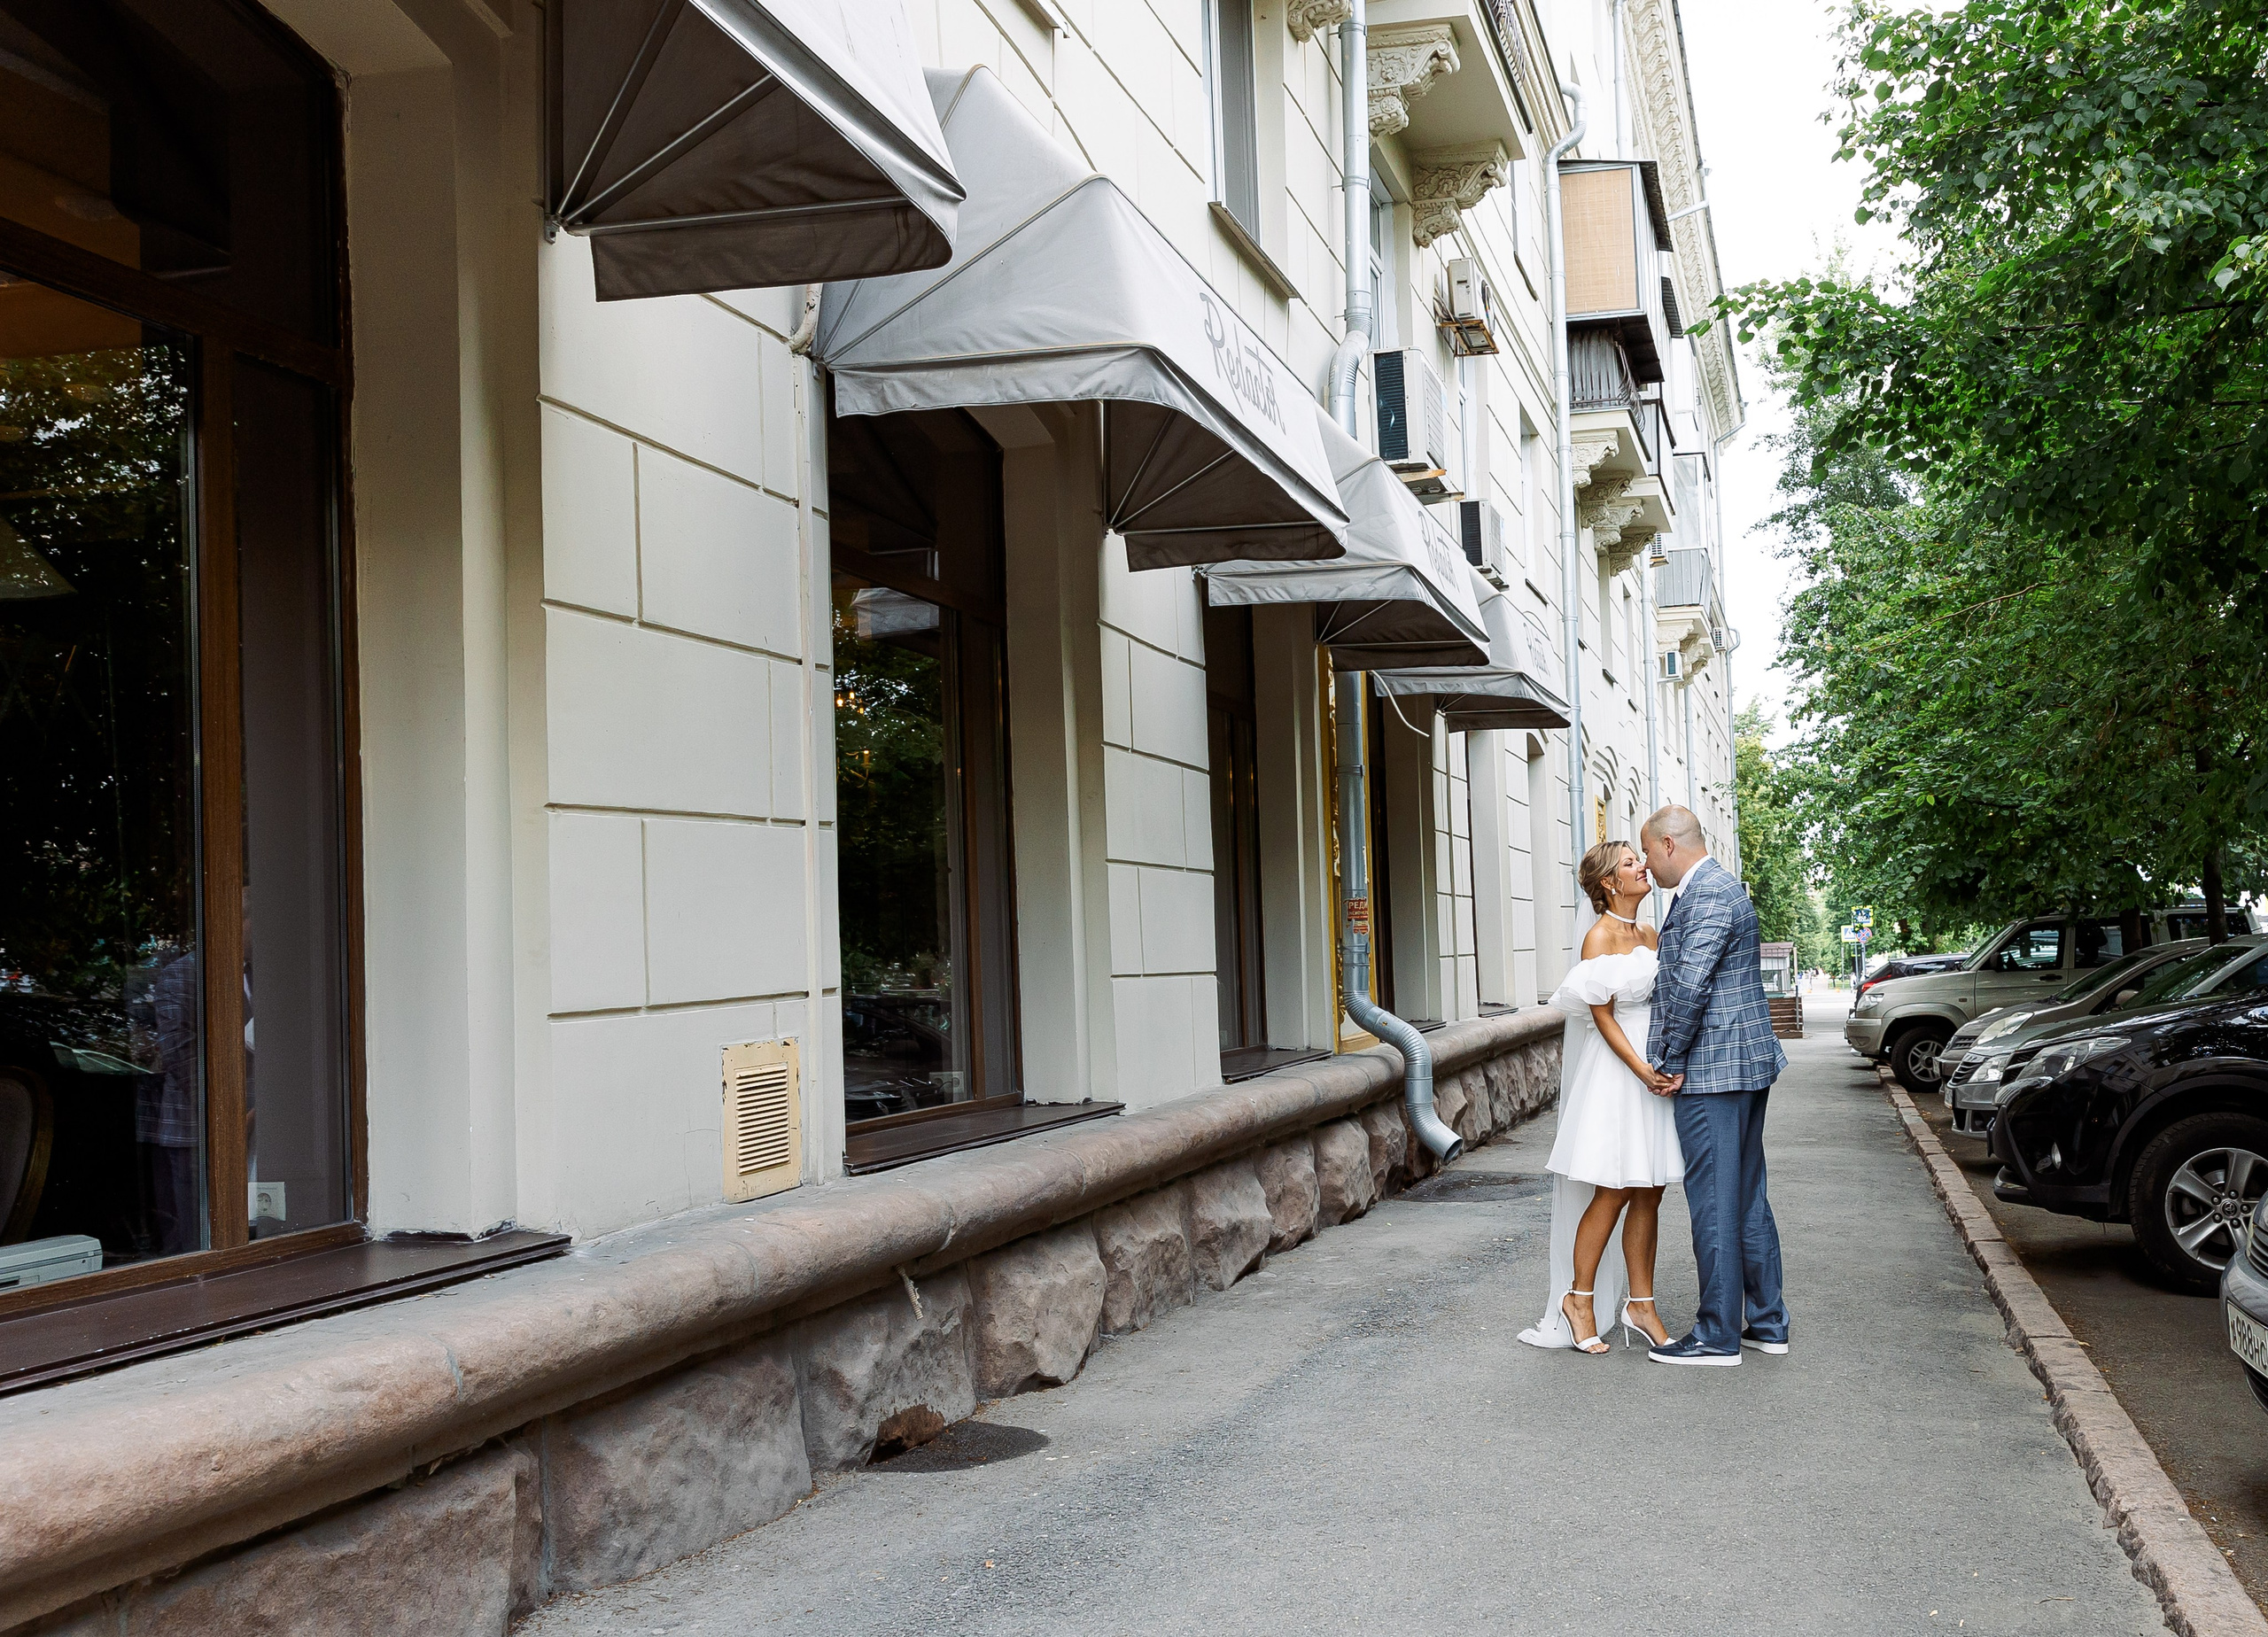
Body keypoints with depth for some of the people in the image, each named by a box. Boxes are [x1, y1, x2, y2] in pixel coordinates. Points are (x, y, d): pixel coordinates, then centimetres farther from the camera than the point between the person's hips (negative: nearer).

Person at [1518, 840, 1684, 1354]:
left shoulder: (1648, 936, 14)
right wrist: (1643, 1071, -20)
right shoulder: (1600, 936, -9)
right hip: (1615, 1074, -7)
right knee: (1613, 1192, -5)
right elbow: (1602, 1016, -13)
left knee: (1648, 1194, 7)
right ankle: (1579, 1298, 8)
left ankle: (1640, 1304, 14)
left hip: (1657, 1070, 7)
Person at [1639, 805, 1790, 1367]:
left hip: (1711, 1069, -10)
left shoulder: (1707, 895, -16)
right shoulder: (1724, 888, 17)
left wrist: (1672, 1061, -13)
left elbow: (1690, 986, -22)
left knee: (1713, 1201, -3)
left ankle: (1717, 1335, 3)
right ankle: (1766, 1323, 21)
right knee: (1748, 1197, 14)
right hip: (1748, 1065, 10)